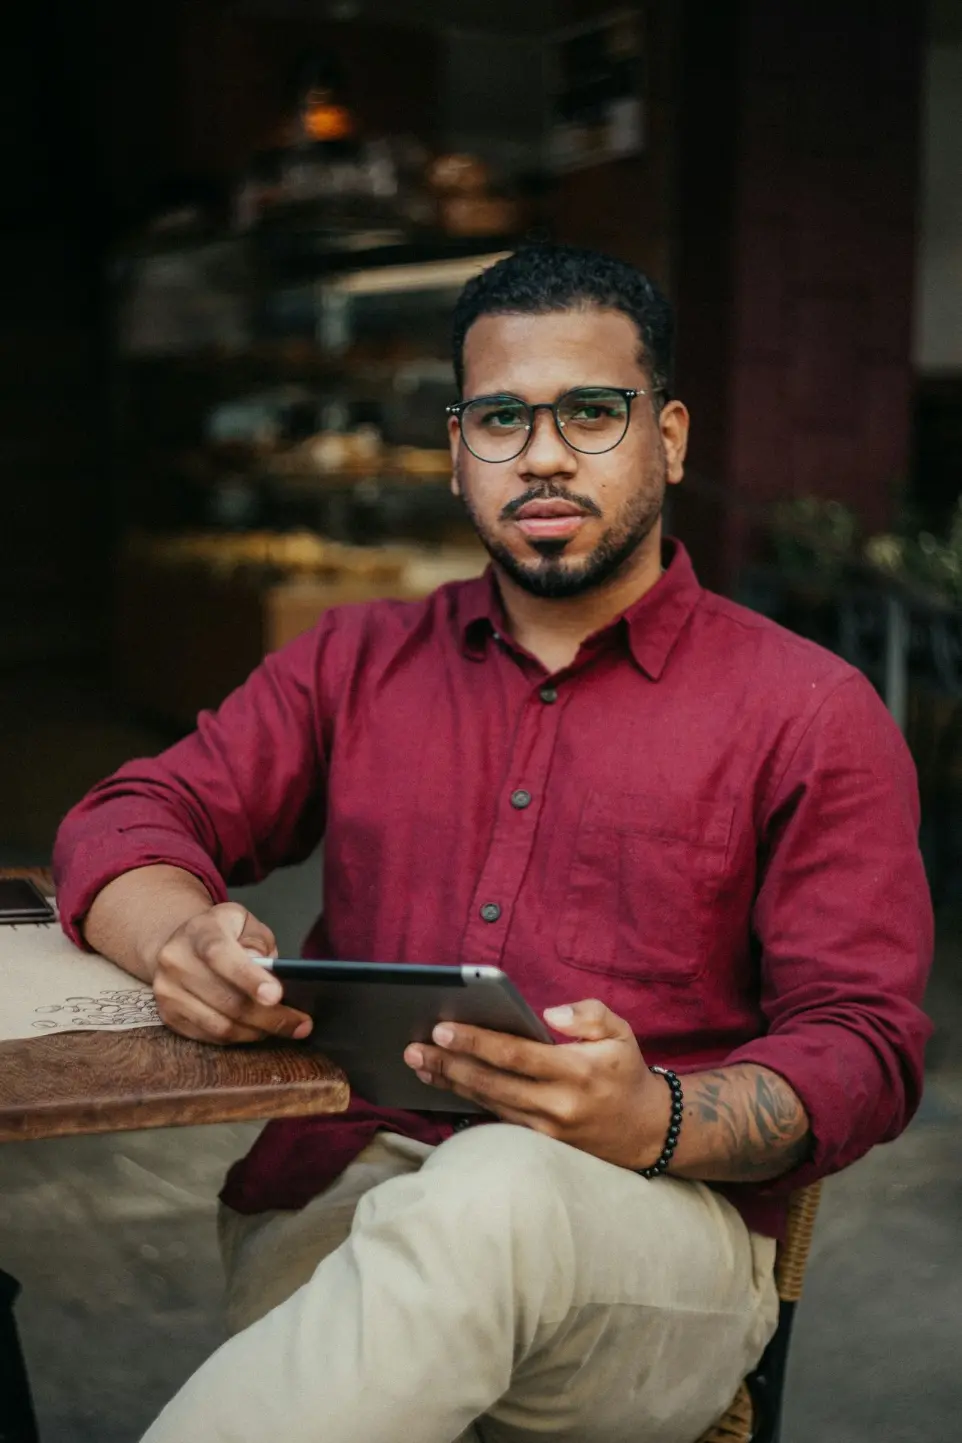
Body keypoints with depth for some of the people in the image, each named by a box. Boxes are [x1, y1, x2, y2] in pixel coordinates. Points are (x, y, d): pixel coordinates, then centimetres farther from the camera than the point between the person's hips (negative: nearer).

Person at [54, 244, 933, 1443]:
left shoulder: (811, 713, 8)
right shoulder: (355, 663, 20)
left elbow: (862, 1045, 2)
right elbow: (128, 820, 15)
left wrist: (658, 1121, -20)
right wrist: (182, 938, -11)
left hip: (657, 1225, -1)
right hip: (336, 1194, 2)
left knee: (497, 1196, -37)